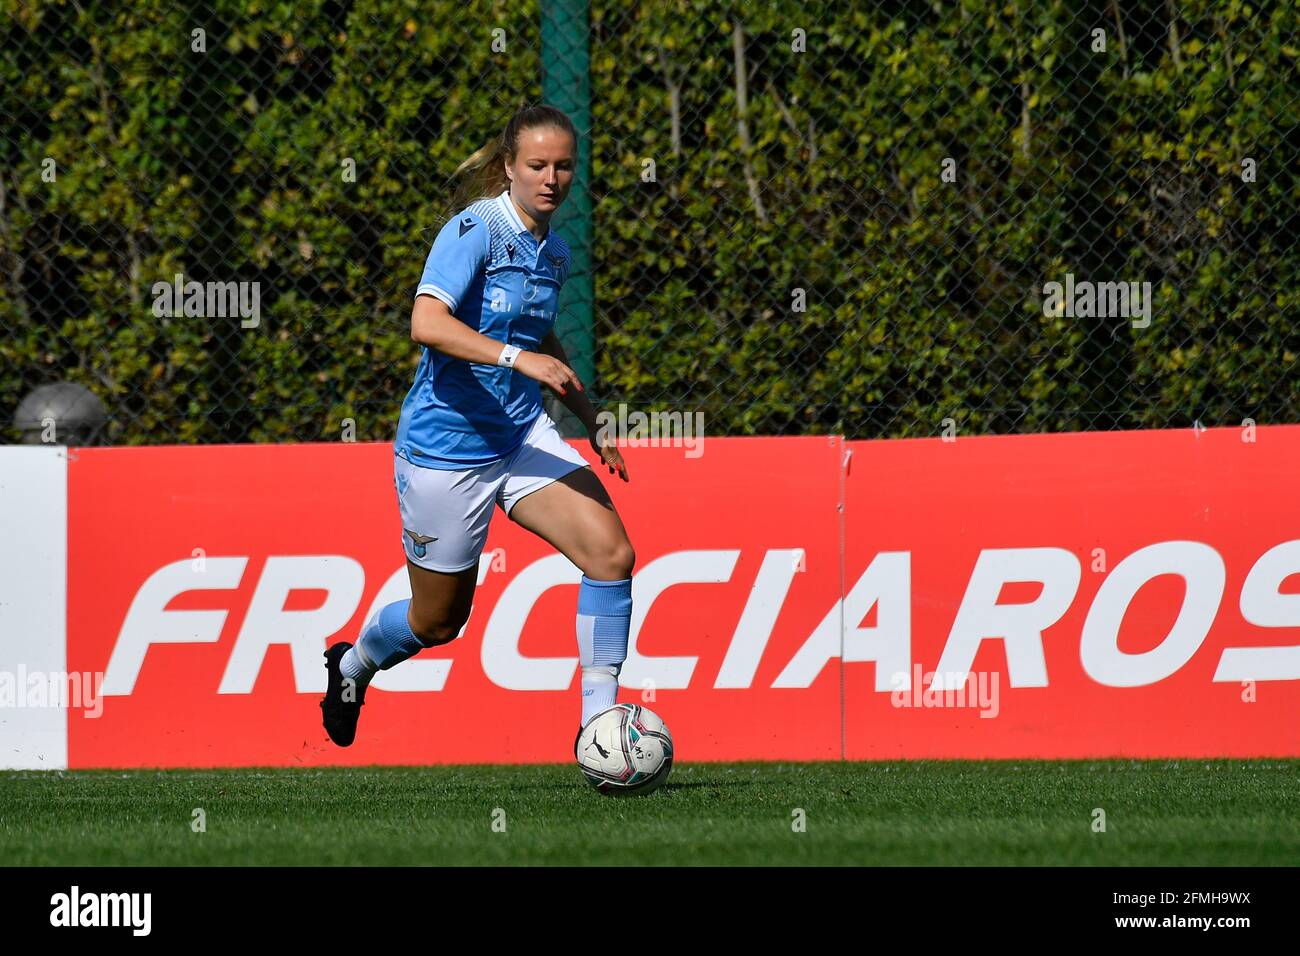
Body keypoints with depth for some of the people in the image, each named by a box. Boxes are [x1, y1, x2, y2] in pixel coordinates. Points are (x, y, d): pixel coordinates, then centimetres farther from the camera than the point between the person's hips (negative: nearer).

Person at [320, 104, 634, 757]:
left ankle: (599, 722, -11)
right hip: (445, 449, -6)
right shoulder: (474, 231, -16)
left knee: (611, 551, -16)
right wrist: (517, 357, -41)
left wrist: (592, 422, 25)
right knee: (439, 620, 8)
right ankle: (352, 664, 42)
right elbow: (427, 323, -31)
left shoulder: (554, 252, 8)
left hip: (522, 435, 6)